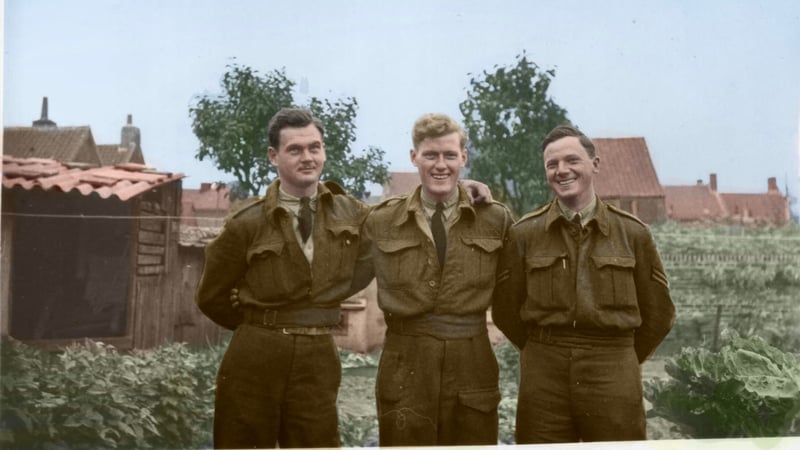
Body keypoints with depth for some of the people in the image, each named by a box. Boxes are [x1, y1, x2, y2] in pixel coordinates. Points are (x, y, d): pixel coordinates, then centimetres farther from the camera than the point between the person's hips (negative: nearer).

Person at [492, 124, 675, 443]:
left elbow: (658, 313, 10)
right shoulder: (524, 234, 3)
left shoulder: (632, 233, 4)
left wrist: (618, 360, 13)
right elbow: (506, 310, 8)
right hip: (543, 377, 0)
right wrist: (546, 353, 11)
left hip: (614, 378, 0)